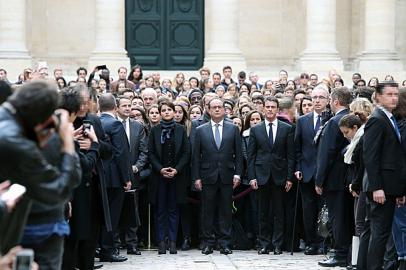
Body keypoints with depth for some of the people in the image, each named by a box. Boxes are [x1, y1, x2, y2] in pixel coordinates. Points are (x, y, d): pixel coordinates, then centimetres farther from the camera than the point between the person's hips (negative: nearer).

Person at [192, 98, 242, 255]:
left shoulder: (233, 129, 7)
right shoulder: (200, 130, 6)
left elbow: (238, 154, 6)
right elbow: (196, 156, 4)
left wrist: (237, 174, -2)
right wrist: (196, 177, -2)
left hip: (227, 177, 0)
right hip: (208, 177, 0)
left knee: (226, 211, 3)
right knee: (208, 211, 3)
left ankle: (225, 243, 8)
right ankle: (208, 243, 10)